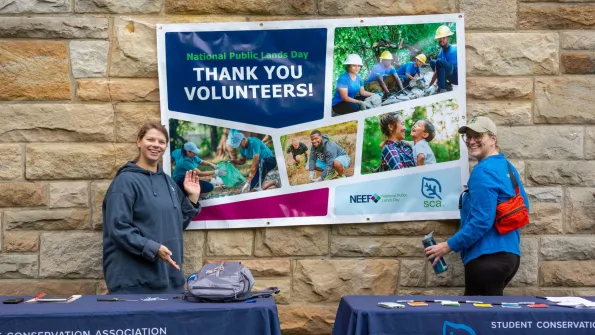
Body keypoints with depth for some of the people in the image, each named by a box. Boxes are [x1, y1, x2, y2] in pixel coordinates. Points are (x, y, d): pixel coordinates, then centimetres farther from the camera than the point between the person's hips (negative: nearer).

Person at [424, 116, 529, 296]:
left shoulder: (484, 171, -15)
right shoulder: (508, 167, 13)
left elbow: (481, 221, -21)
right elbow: (523, 207, 22)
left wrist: (448, 246, -15)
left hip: (487, 258, -10)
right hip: (509, 254, 10)